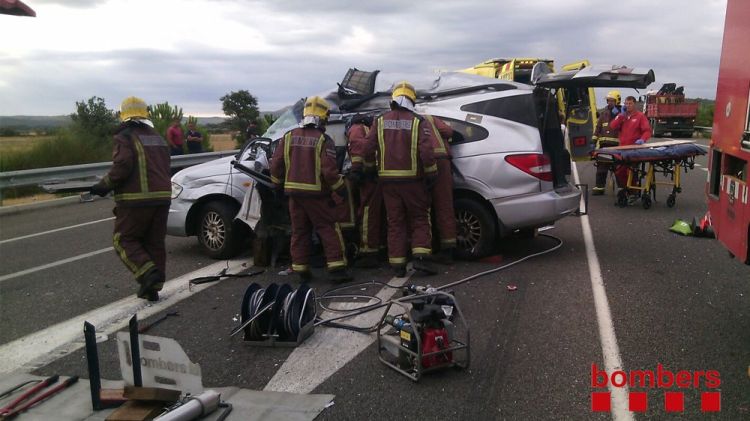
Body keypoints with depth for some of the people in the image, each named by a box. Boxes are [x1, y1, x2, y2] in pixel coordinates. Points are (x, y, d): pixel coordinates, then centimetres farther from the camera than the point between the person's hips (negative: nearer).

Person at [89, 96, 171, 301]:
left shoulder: (125, 137, -5)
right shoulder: (158, 138, 18)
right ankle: (153, 287, 16)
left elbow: (122, 167, -18)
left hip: (135, 200, -6)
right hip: (161, 197, 7)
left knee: (124, 240, 6)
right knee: (155, 242, 12)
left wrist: (104, 186, -6)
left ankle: (148, 272, -12)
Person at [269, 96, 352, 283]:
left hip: (294, 192, 5)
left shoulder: (289, 137, 3)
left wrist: (278, 183, 19)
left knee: (299, 232, 13)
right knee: (329, 230, 3)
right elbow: (329, 170, -16)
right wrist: (340, 189, -3)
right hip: (316, 194, -4)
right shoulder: (323, 139, -11)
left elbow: (275, 164, 4)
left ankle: (301, 270, 17)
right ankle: (337, 269, 1)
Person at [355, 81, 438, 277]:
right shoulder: (418, 122, -5)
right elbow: (426, 151, -13)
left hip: (388, 180, 3)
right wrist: (431, 174, -3)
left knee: (395, 223, 9)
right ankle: (420, 257, -5)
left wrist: (357, 167, 9)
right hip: (412, 180, -2)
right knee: (420, 219, 9)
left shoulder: (380, 122, 3)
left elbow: (367, 147, -1)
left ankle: (397, 264, 9)